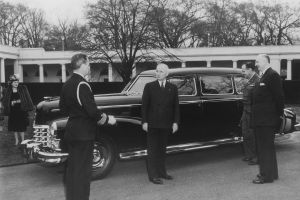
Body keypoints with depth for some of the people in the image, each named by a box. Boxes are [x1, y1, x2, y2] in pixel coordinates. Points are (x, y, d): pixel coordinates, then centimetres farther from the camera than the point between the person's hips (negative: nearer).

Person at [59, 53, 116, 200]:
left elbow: (63, 107, 17)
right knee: (82, 170, 0)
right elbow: (92, 111, -22)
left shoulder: (67, 84, 8)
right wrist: (107, 119, -8)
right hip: (83, 133, -9)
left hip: (71, 131, 9)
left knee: (72, 167, 17)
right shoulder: (82, 85, -19)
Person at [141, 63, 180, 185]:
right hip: (152, 124, -3)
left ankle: (162, 172, 26)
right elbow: (144, 105, -2)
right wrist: (144, 122, -9)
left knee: (162, 149, 14)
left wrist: (175, 122, 0)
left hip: (166, 124, 3)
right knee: (152, 150, 1)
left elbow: (176, 106, 7)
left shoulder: (173, 88, 7)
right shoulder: (149, 87, 0)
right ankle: (153, 175, 5)